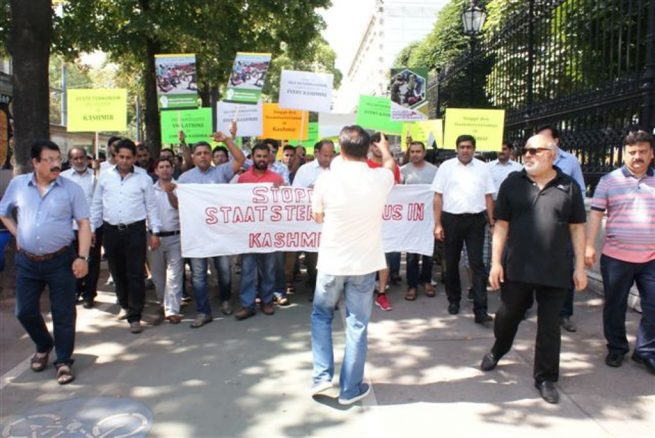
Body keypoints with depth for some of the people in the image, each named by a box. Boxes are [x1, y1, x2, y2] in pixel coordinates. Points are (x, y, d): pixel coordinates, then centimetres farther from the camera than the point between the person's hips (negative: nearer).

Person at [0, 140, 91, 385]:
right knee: (25, 312, 11)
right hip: (27, 261, 3)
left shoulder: (71, 189, -5)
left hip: (61, 260, -3)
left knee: (63, 314, 2)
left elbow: (84, 224, -6)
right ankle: (43, 346, 38)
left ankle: (64, 362, 17)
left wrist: (82, 257, -15)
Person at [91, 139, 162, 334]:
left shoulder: (143, 178, 0)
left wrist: (155, 231, -2)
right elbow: (97, 204, 12)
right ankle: (125, 306, 33)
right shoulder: (105, 176, 6)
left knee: (135, 274, -4)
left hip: (135, 230, -3)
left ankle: (135, 316, 2)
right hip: (111, 230, 3)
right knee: (117, 272, 13)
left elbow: (151, 206, 2)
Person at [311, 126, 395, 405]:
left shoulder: (327, 179, -13)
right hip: (365, 264, 1)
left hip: (332, 262, -1)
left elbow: (317, 217, 4)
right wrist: (384, 148, 40)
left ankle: (322, 374, 18)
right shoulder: (380, 179, -8)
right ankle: (350, 389, 20)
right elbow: (391, 163, 20)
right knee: (357, 325, 10)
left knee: (321, 315, 22)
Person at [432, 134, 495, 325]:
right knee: (452, 263, 11)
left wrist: (492, 223, 2)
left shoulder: (483, 168, 8)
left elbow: (488, 197, 8)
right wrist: (438, 224, -5)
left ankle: (480, 310, -2)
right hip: (451, 219, 0)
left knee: (477, 264, -3)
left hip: (476, 220, 0)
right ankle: (454, 300, 29)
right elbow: (438, 196, 1)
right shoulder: (446, 166, 3)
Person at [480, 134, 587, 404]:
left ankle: (545, 378, 23)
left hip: (555, 271, 0)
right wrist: (496, 262, -4)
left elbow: (577, 228, 5)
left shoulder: (569, 187, 2)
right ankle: (497, 350, 44)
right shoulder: (512, 183, 1)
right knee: (507, 316, 15)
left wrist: (580, 266, 2)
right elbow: (502, 225, 0)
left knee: (549, 326, 8)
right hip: (516, 268, 0)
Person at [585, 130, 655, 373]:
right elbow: (596, 214, -2)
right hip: (616, 257, -2)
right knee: (614, 306, 10)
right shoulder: (609, 180, -1)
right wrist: (589, 245, -8)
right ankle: (616, 348, 28)